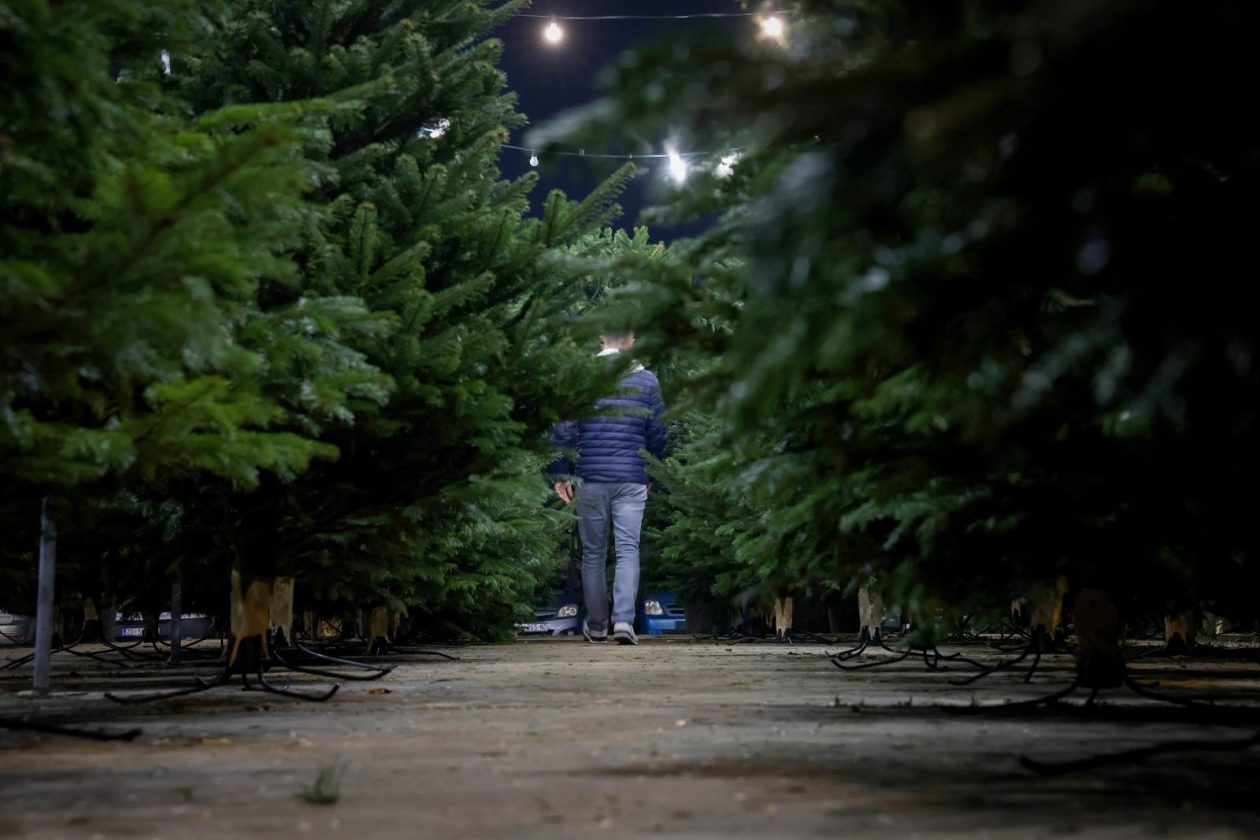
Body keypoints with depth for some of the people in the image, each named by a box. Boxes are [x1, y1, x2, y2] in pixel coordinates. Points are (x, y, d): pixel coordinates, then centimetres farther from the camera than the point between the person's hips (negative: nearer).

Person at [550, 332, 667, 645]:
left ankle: (596, 625, 19)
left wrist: (561, 474, 5)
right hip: (632, 481, 0)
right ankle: (624, 620, -18)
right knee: (628, 551, -2)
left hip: (590, 478, 0)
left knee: (593, 553, 10)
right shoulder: (648, 380, 4)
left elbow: (565, 429, -1)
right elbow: (657, 435, 8)